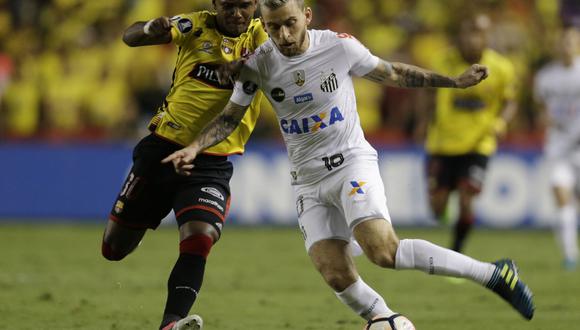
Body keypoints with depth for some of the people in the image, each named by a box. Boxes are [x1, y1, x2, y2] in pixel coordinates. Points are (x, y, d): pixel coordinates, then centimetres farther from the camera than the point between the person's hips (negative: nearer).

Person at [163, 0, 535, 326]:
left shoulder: (339, 46, -11)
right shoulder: (258, 64, -5)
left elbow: (393, 74, 5)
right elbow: (230, 118, 8)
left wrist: (456, 81, 7)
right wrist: (193, 148, -9)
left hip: (353, 163, -4)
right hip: (309, 182, 4)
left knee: (384, 251, -26)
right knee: (336, 275, -14)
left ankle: (494, 274, -18)